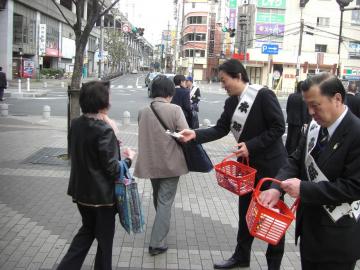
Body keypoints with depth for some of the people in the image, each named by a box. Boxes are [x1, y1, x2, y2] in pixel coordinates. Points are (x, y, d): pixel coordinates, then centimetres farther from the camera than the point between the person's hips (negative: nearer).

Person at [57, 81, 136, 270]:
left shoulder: (76, 124, -2)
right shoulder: (104, 130, -24)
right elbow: (113, 170, -22)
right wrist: (128, 159, -3)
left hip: (81, 191, 7)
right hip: (102, 195, -7)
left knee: (87, 229, 26)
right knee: (105, 238, 14)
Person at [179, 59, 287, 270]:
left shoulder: (263, 95, -18)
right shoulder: (231, 102, 3)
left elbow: (278, 127, -19)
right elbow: (220, 129, 1)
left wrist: (251, 146, -23)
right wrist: (195, 134, -13)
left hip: (270, 164, -7)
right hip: (247, 163, 7)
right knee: (245, 211, 18)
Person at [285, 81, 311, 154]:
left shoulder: (291, 96, 1)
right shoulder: (303, 97, -18)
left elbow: (287, 108, 8)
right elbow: (304, 111, -15)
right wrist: (304, 121, -9)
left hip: (290, 120, 6)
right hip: (298, 121, -6)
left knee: (289, 136, 16)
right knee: (295, 138, 2)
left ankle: (286, 150, 25)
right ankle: (292, 153, 6)